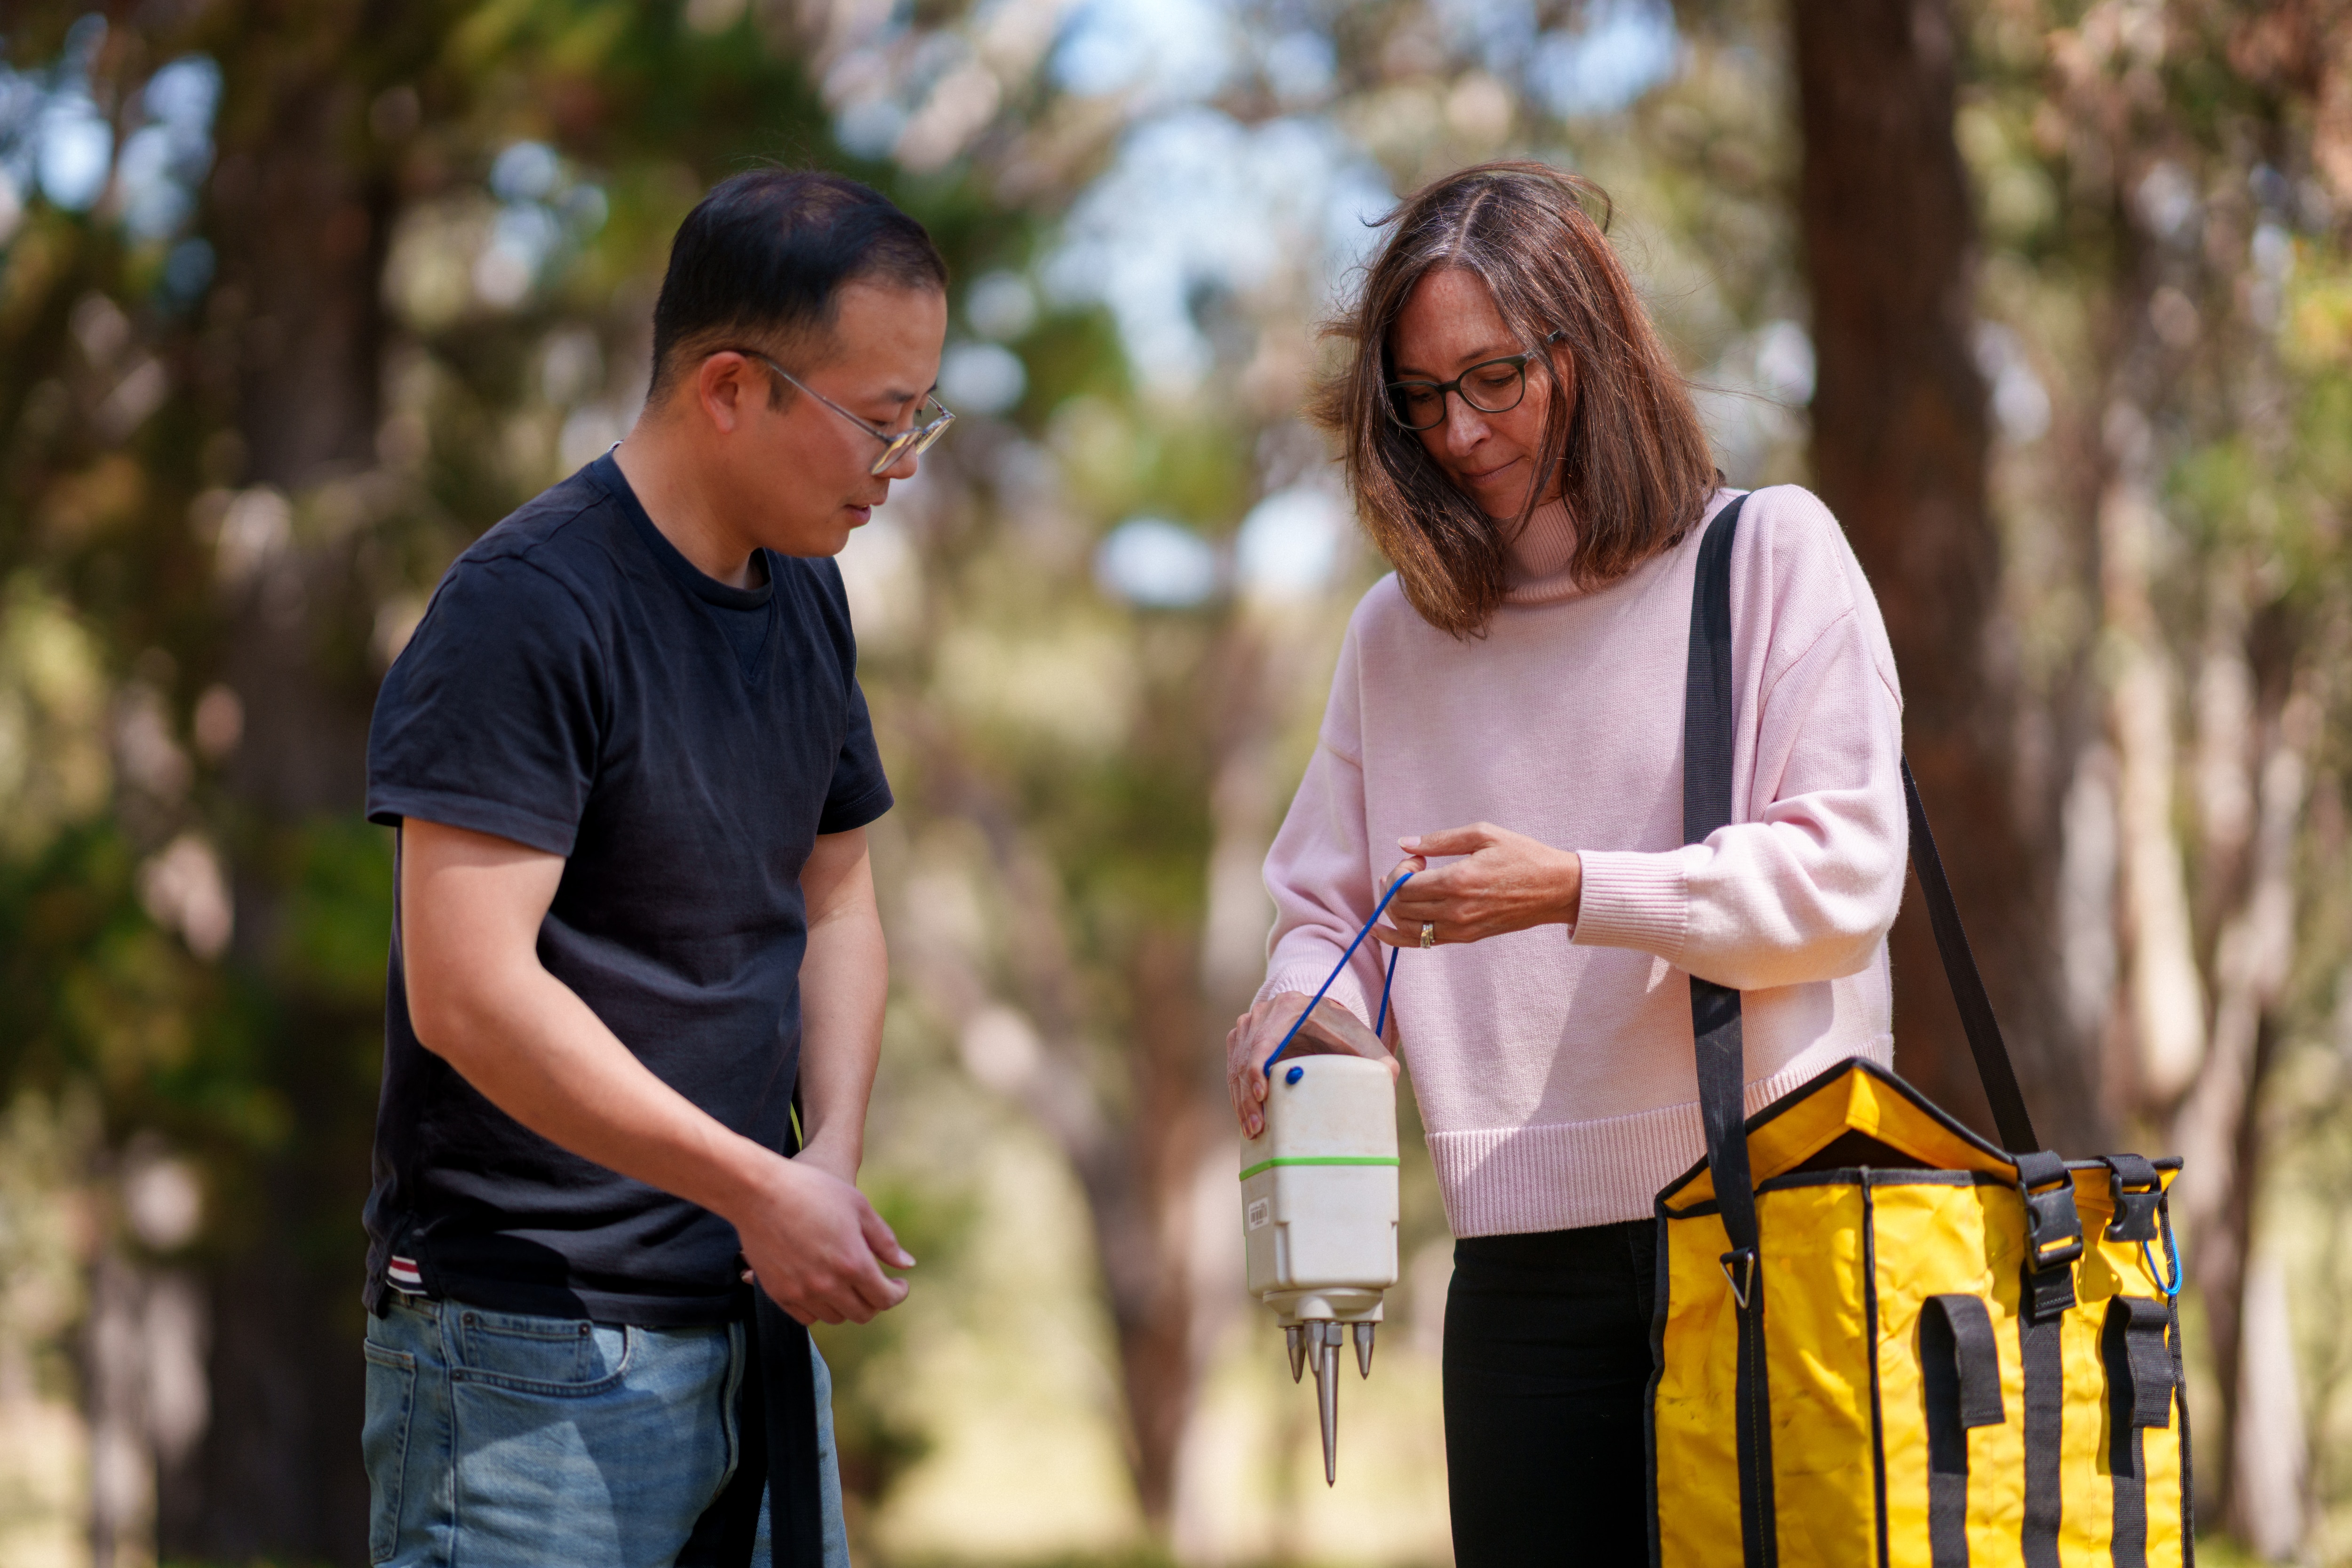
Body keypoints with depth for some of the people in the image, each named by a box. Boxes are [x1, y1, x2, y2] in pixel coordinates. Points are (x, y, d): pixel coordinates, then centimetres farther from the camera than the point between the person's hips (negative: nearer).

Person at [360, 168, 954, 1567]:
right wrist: (761, 1188, -18)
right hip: (536, 1340, -8)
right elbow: (468, 992, -22)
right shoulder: (526, 612, -16)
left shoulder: (807, 597, 12)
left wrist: (832, 1160, 2)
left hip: (757, 1320, 8)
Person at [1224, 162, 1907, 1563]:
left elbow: (1843, 874, -5)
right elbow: (1328, 906, 19)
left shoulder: (1770, 553, 3)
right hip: (1529, 1258, 3)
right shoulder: (1401, 631, 14)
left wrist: (1580, 893, -16)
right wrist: (1305, 1009, -5)